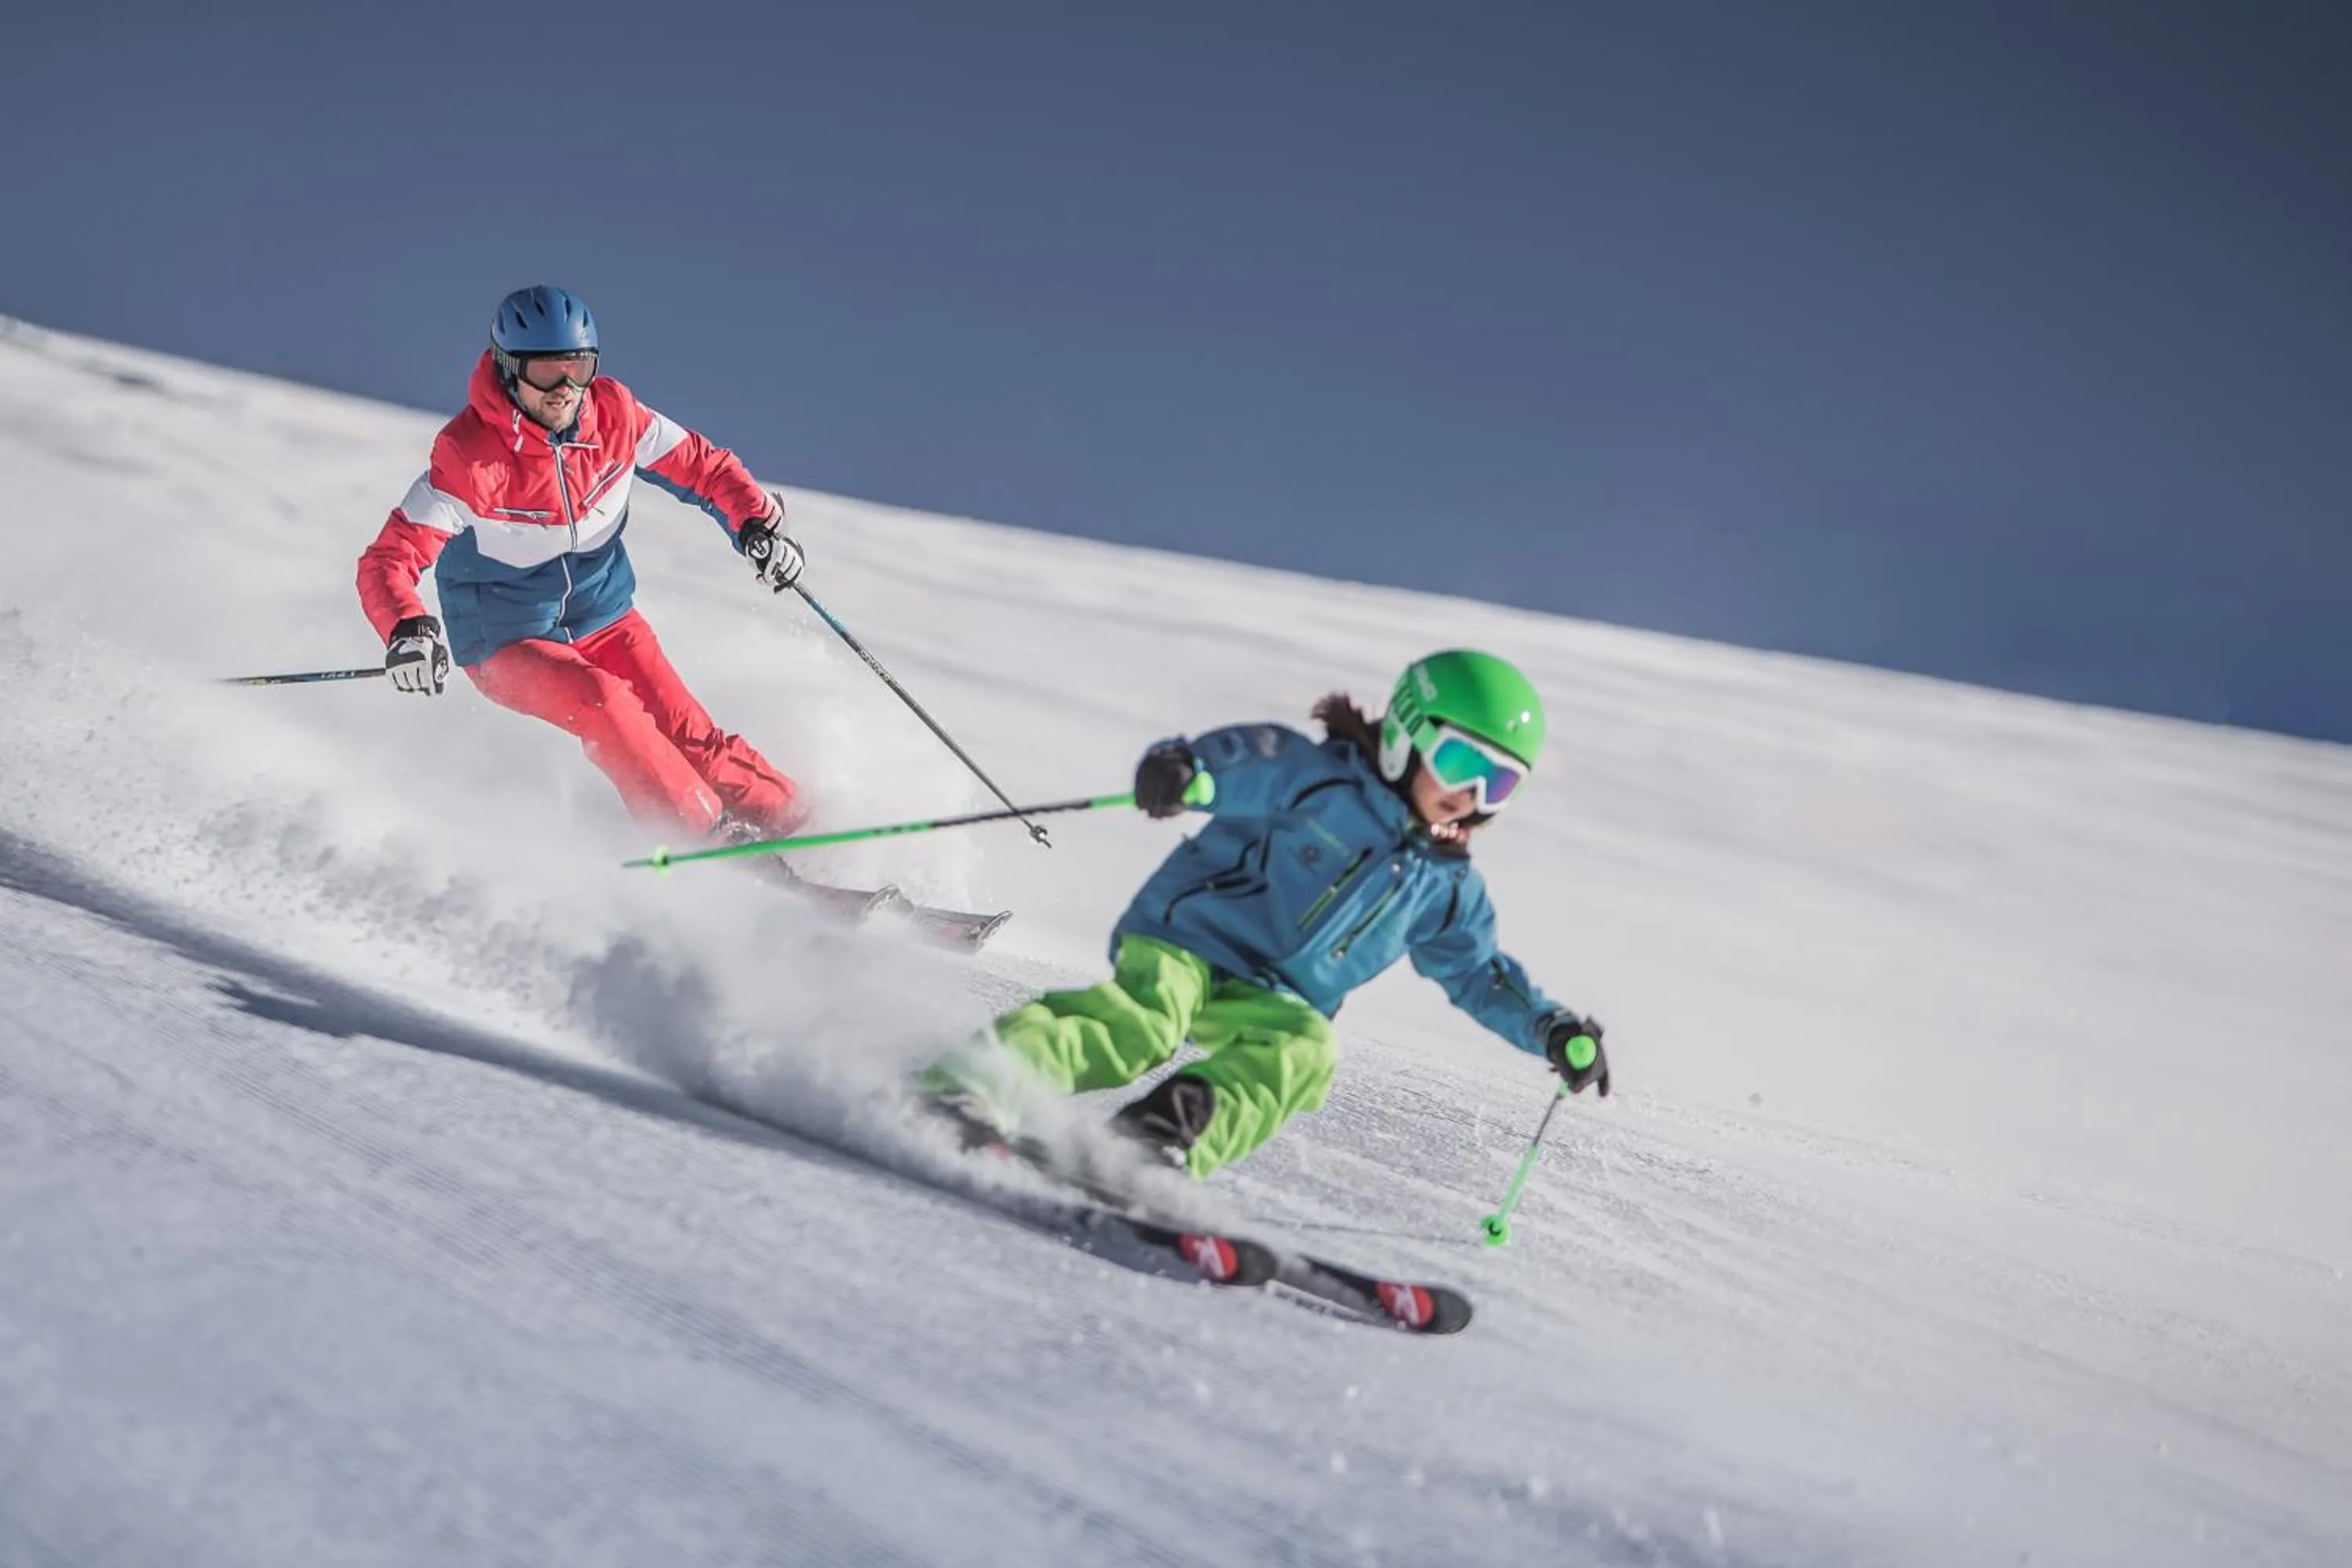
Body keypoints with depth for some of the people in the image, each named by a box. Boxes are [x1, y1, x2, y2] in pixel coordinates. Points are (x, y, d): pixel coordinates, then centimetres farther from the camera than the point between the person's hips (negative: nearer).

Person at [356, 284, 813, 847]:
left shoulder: (614, 415, -12)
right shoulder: (467, 457, -25)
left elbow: (703, 465, 1)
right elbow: (388, 561, -26)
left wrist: (758, 523, -18)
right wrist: (407, 630, -47)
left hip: (604, 617, 4)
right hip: (508, 643, -4)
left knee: (685, 733, -13)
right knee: (599, 701, -30)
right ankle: (709, 838, -23)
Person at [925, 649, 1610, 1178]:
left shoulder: (1447, 886, 15)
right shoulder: (1318, 777, -3)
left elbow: (1479, 974, 24)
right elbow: (1244, 758, -17)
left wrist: (1554, 1030, 9)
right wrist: (1182, 767, -41)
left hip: (1274, 1003, 5)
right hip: (1184, 938, -5)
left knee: (1305, 1050, -29)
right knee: (1146, 1016, -34)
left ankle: (1169, 1140, -44)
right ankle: (970, 1083, -47)